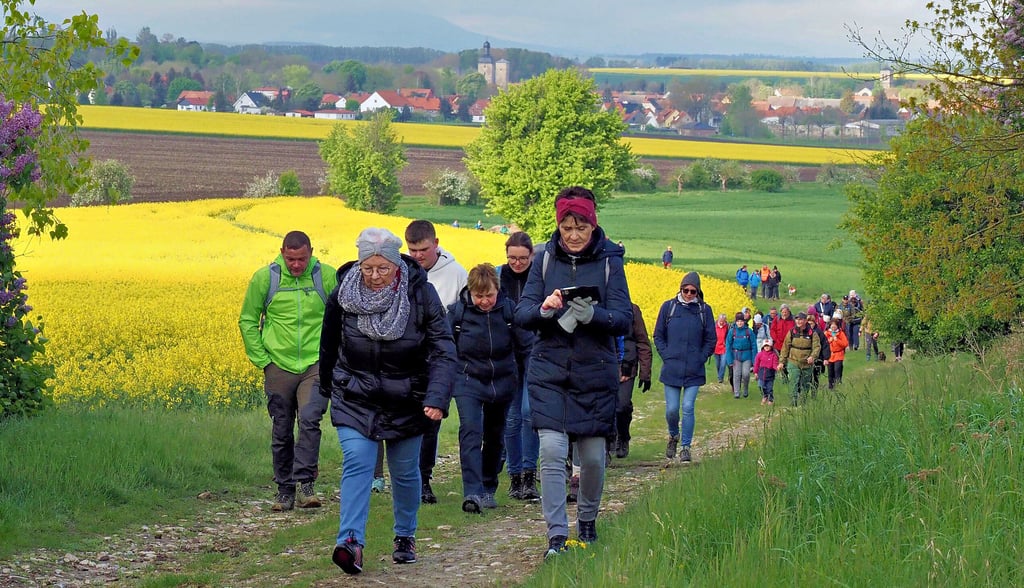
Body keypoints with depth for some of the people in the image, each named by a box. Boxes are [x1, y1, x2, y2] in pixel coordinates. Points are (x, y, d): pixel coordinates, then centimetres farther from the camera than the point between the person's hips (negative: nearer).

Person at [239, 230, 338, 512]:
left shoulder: (327, 276, -2)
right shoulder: (264, 278, -3)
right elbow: (247, 321, 6)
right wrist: (261, 360, 0)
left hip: (315, 364, -1)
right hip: (279, 366, 1)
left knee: (309, 420, -19)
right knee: (281, 432, 6)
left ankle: (305, 483, -15)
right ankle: (285, 490, 17)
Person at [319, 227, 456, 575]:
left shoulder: (421, 295, -15)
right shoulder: (342, 297, -10)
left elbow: (443, 350, -18)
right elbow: (329, 347, 9)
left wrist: (437, 397, -31)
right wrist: (327, 387, 21)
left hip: (407, 403, 0)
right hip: (355, 400, 0)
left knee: (405, 472, 13)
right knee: (357, 463, -18)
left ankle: (405, 537, 34)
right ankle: (351, 541, -27)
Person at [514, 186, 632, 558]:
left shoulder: (609, 261, -2)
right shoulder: (546, 259, 2)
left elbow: (623, 320, -7)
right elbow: (521, 314, 0)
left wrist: (592, 314, -26)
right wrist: (544, 310, -22)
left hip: (596, 373, 0)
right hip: (550, 370, 0)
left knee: (592, 455, 8)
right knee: (552, 452, -12)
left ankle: (588, 521, 32)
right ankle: (557, 535, -9)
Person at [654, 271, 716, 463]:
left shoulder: (705, 310, 4)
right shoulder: (668, 307, 4)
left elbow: (711, 340, 9)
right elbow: (658, 335, 9)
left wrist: (700, 359, -1)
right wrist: (666, 356, -2)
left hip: (694, 371, 0)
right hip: (671, 369, 0)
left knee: (688, 408, -5)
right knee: (672, 409, 0)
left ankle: (685, 447, 6)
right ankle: (673, 436, 29)